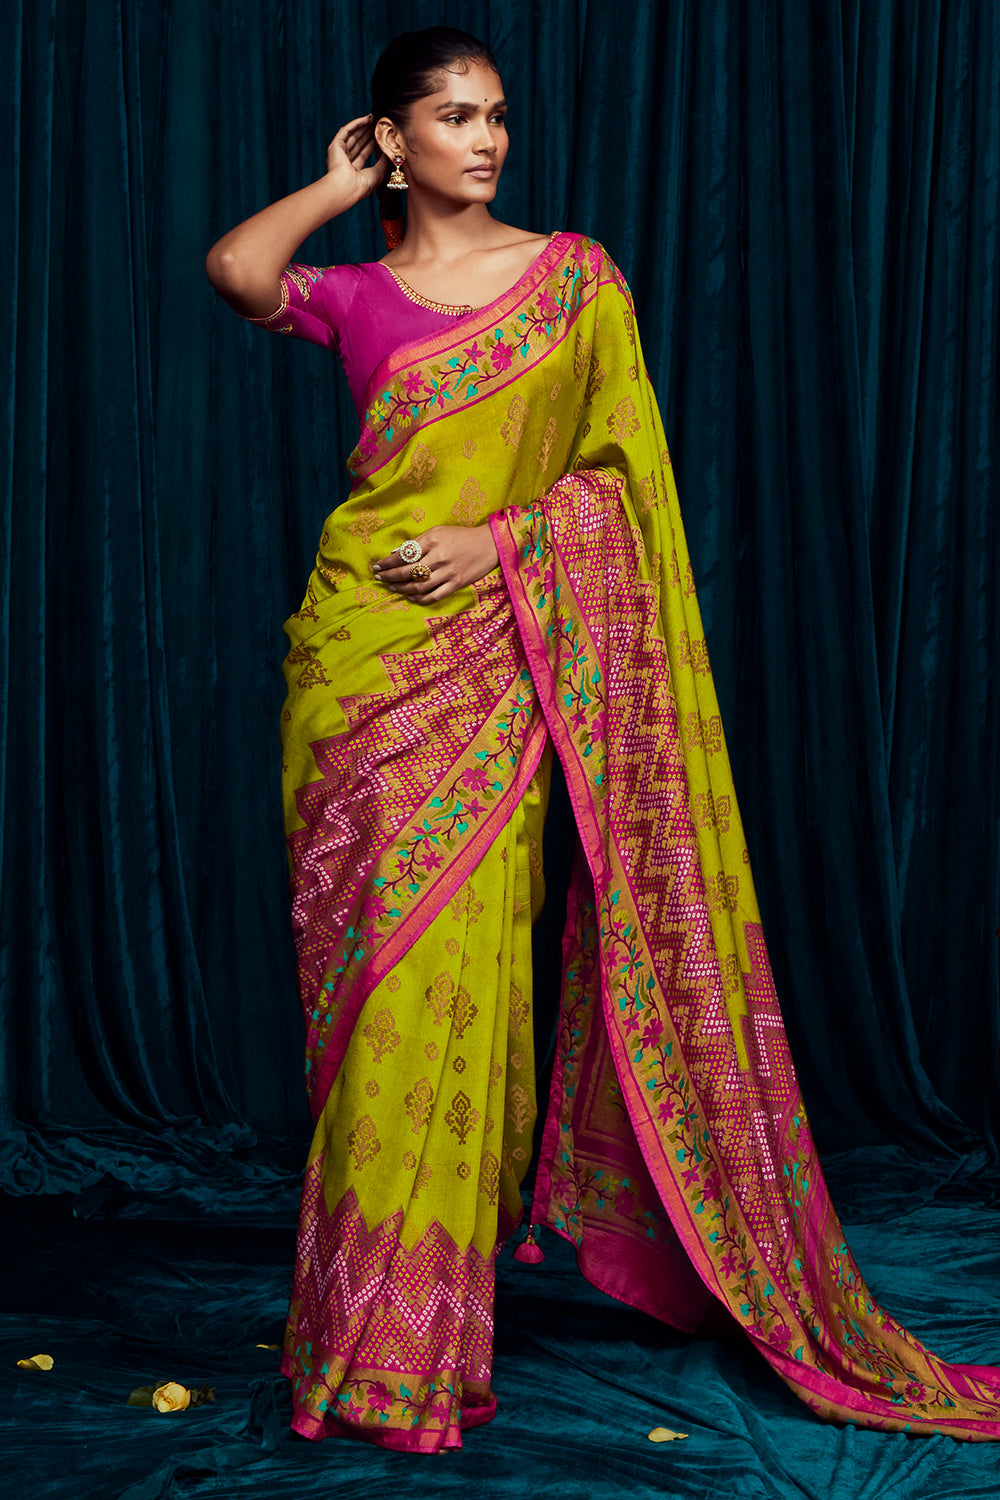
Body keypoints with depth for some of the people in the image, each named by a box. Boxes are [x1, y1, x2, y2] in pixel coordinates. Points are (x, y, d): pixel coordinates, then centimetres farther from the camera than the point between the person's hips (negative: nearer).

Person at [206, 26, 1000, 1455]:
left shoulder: (574, 276, 7)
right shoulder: (353, 294, 10)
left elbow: (623, 468, 2)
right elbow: (235, 268, -9)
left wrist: (501, 539, -12)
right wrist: (342, 184, 6)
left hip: (498, 661, -2)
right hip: (359, 652, 2)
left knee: (461, 966, -6)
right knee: (368, 964, 3)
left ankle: (426, 1334, 5)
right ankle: (365, 1324, 15)